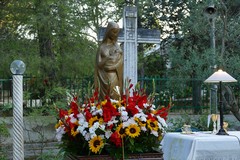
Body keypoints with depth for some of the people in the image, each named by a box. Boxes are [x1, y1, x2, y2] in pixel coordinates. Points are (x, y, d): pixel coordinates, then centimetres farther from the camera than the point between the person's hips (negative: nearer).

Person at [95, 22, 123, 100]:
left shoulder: (117, 47, 12)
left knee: (114, 98, -4)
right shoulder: (102, 47, 5)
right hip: (104, 77, -1)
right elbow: (99, 63, 1)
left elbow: (119, 63, 4)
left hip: (114, 78, 2)